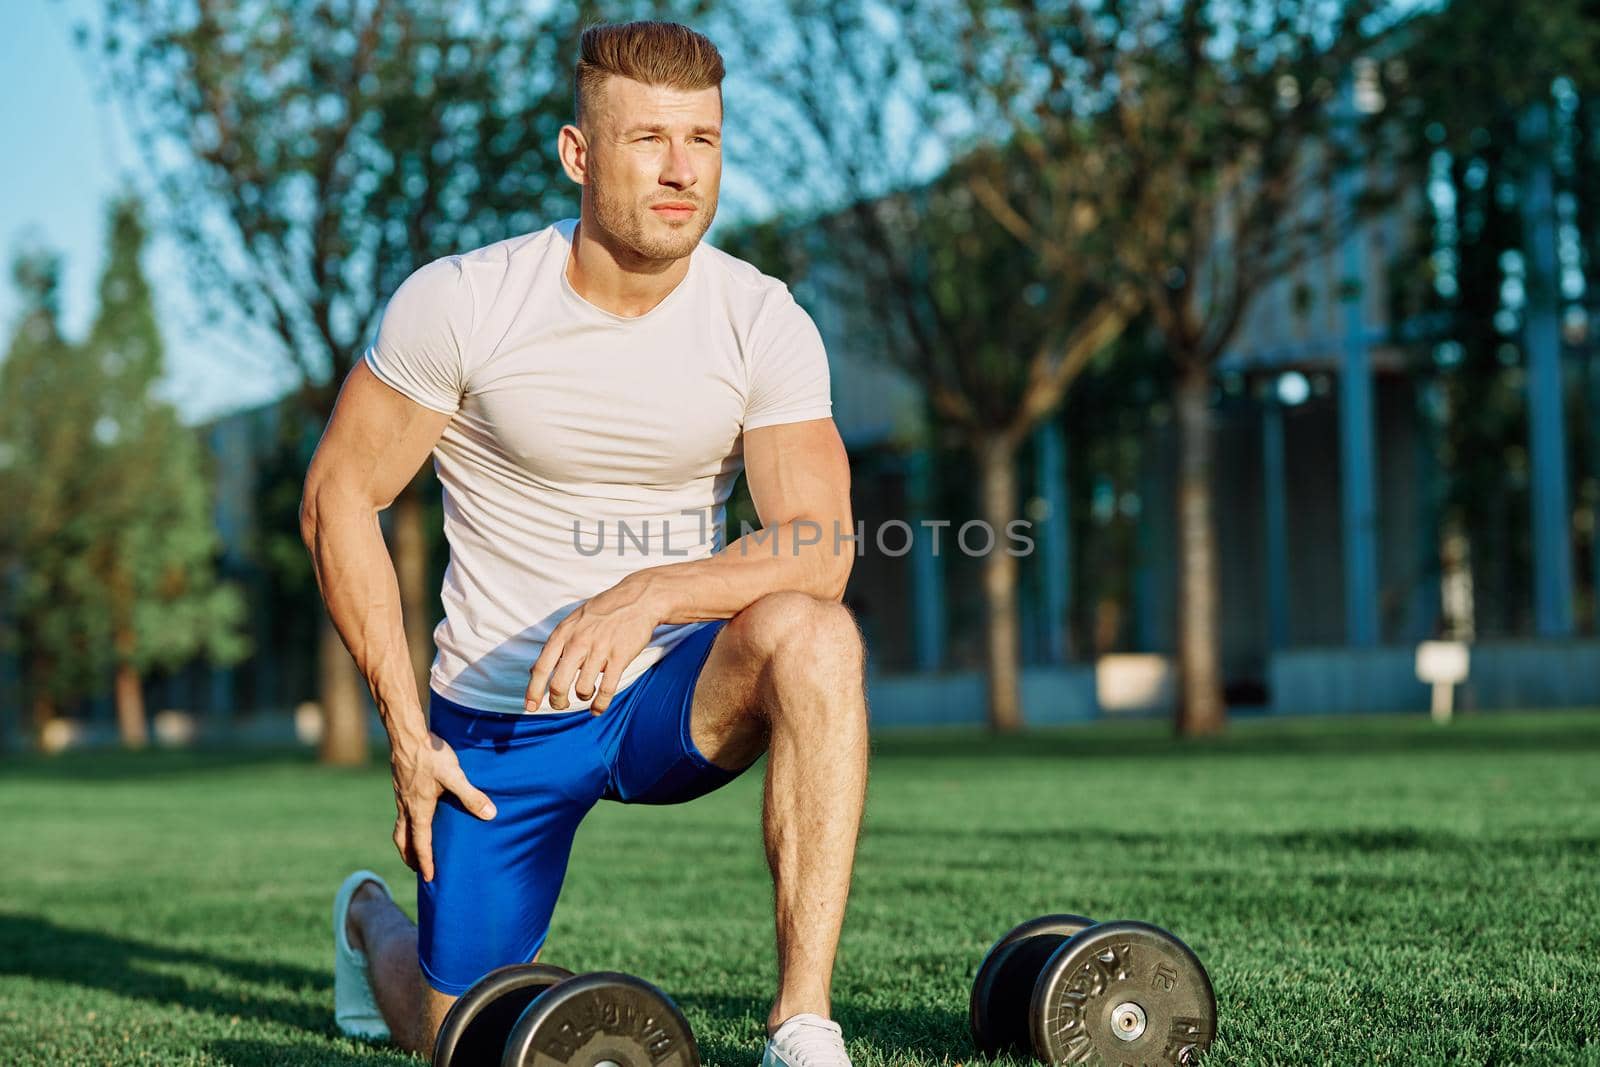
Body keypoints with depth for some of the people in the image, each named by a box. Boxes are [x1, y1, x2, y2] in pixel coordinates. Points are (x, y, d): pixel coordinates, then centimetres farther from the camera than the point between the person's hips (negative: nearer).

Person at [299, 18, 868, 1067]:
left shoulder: (765, 323, -11)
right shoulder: (459, 303, -13)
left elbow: (822, 546, -18)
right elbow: (340, 498, -6)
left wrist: (651, 594, -37)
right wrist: (407, 730, -9)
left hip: (677, 693, 1)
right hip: (501, 720, 0)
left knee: (811, 634, -33)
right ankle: (373, 919, 42)